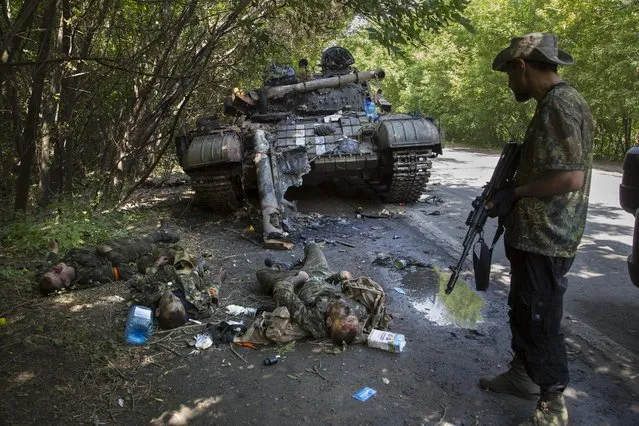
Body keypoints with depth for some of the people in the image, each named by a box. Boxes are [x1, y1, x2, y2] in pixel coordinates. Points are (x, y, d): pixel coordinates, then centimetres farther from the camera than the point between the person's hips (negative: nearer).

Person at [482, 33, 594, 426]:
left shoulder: (560, 105, -19)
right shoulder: (554, 103, 13)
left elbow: (570, 177, -27)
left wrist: (514, 195, -17)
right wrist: (512, 193, 11)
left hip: (546, 240, -10)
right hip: (534, 235, 10)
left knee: (541, 321, 2)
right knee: (523, 311, 21)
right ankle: (523, 376, 38)